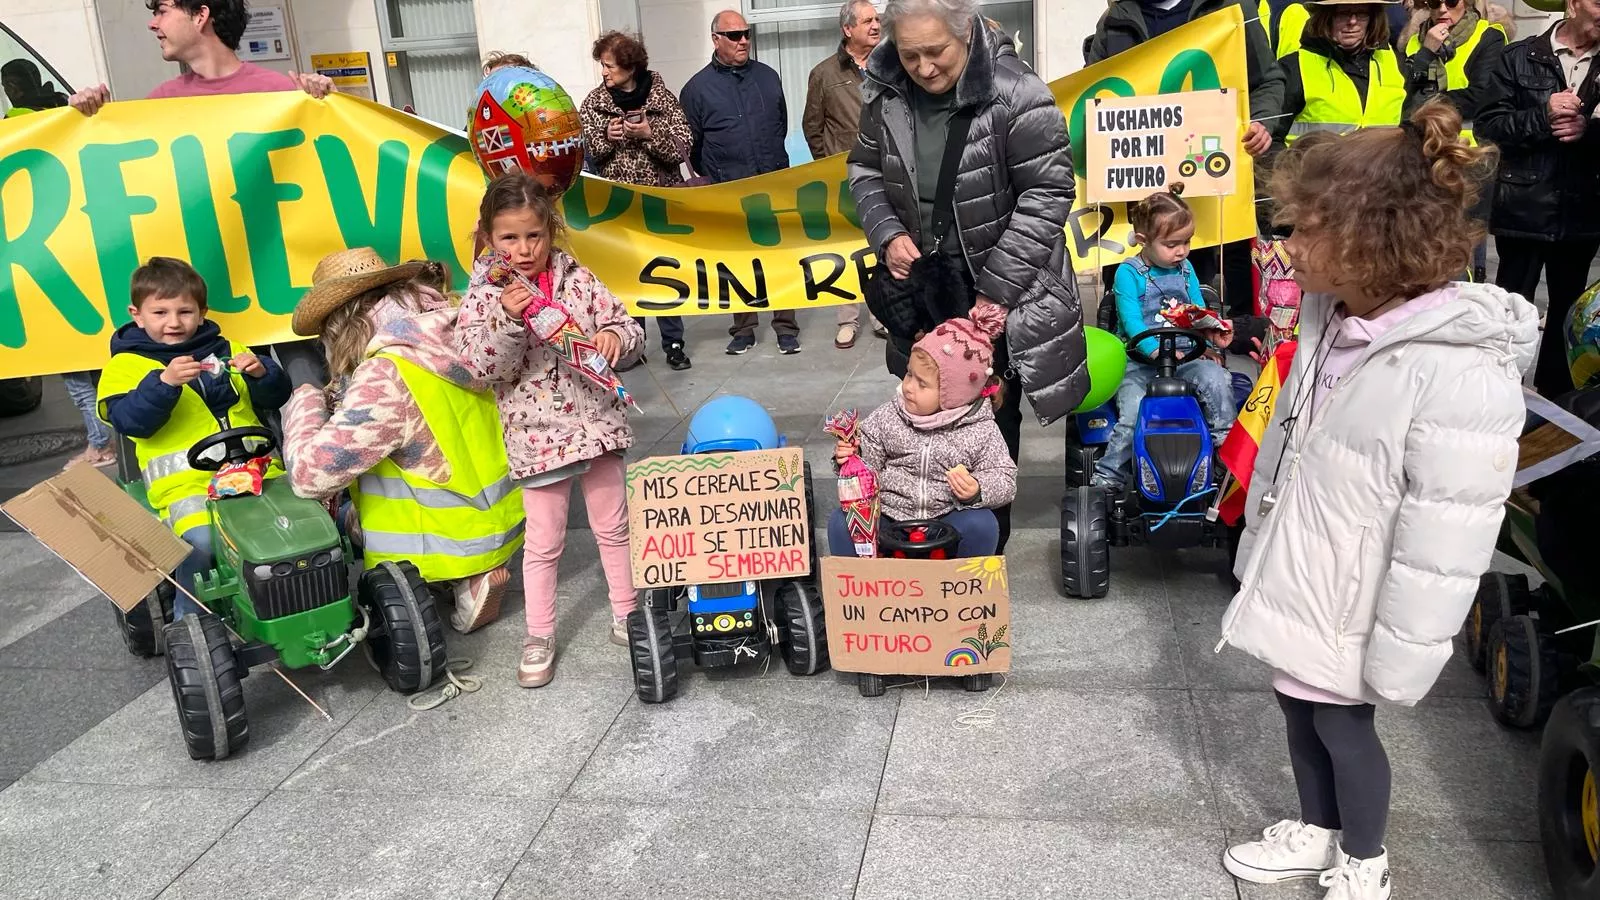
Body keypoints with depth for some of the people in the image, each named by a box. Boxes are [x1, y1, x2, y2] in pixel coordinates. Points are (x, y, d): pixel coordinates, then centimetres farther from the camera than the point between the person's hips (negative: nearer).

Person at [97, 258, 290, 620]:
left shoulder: (225, 350, 21)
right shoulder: (127, 364, 10)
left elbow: (275, 397, 16)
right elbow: (130, 421, -6)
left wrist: (261, 373, -5)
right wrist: (164, 382, -21)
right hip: (185, 476, -3)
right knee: (201, 539, -31)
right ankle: (190, 618, -6)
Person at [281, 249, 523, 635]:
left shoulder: (386, 377, -26)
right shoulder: (450, 337, -1)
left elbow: (311, 473, -24)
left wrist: (306, 401, -7)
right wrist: (339, 399, 7)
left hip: (459, 542, -7)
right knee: (353, 513, 22)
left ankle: (462, 580, 6)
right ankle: (469, 574, 11)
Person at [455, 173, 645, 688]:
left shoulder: (577, 279, -1)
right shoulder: (484, 294, -6)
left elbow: (629, 329, 4)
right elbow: (481, 365, -16)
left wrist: (615, 337, -19)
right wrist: (509, 320, -30)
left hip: (596, 421, 3)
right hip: (537, 433, -2)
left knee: (613, 526, 15)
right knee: (544, 541, 7)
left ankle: (626, 616, 32)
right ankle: (539, 637, 24)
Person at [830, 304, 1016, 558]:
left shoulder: (980, 430, -8)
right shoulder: (887, 418, -2)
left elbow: (1004, 478, -4)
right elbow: (867, 461, 5)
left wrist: (977, 491, -24)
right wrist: (849, 457, -17)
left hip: (947, 520, -1)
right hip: (888, 516, 1)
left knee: (981, 525, -29)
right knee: (842, 522, -21)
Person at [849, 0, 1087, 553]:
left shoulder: (1014, 94, -21)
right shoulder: (886, 93, -5)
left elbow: (1048, 193, -18)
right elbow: (865, 170, 9)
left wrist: (997, 287, -20)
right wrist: (887, 233, -10)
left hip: (1000, 291, -4)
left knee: (994, 417, 7)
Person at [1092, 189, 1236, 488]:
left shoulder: (1186, 269, 13)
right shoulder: (1129, 273, -4)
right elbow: (1131, 322, -13)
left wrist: (1214, 332, -8)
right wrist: (1157, 351, -28)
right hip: (1140, 361, -4)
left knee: (1217, 379, -24)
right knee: (1132, 415, -24)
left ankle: (1226, 445, -7)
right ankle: (1104, 480, -9)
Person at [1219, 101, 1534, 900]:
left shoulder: (1459, 379, -29)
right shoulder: (1331, 317, -3)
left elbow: (1442, 547, -26)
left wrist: (1398, 659, -20)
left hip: (1348, 604, -7)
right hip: (1296, 578, 7)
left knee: (1342, 726, 13)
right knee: (1298, 711, 22)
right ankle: (1316, 833, 46)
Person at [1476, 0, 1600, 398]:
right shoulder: (1520, 57, 0)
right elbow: (1487, 125, -4)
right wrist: (1542, 117, -17)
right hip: (1524, 209, -3)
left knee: (1568, 310, 13)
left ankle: (1555, 395, 26)